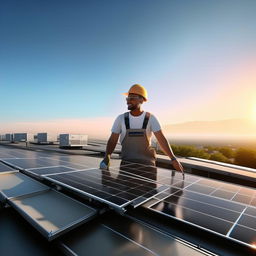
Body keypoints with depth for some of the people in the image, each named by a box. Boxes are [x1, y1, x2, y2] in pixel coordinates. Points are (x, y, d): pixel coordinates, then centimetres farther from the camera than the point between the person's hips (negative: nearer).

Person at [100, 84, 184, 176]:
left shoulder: (150, 118, -5)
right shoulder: (121, 118, -2)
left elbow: (161, 139, -12)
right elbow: (112, 140, -2)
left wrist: (173, 159, -24)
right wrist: (106, 157, -19)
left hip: (147, 164, 0)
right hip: (126, 164, 1)